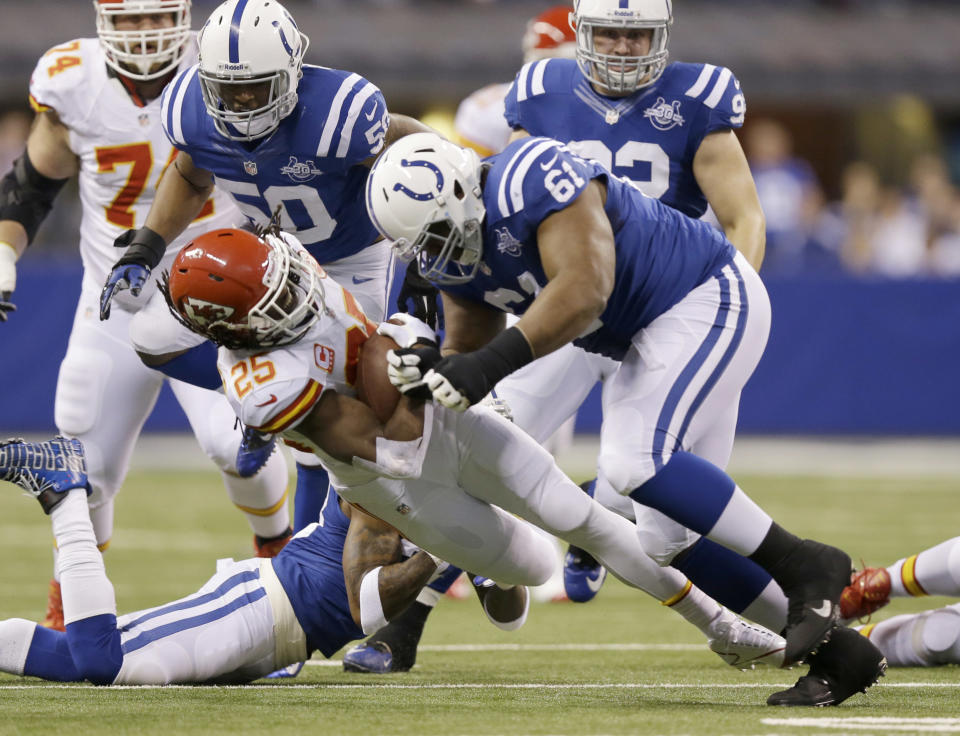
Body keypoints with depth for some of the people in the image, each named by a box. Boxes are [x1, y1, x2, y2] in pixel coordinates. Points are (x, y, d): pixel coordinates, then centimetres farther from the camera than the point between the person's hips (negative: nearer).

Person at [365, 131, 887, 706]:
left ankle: (806, 567, -16)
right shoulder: (454, 252, 2)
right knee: (668, 531, 3)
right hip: (654, 338, 10)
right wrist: (435, 370, -13)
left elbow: (583, 290, -34)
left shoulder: (531, 179, -27)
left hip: (712, 299, -10)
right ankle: (835, 653, 6)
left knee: (636, 462, -26)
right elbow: (469, 346, 10)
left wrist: (493, 362, -37)